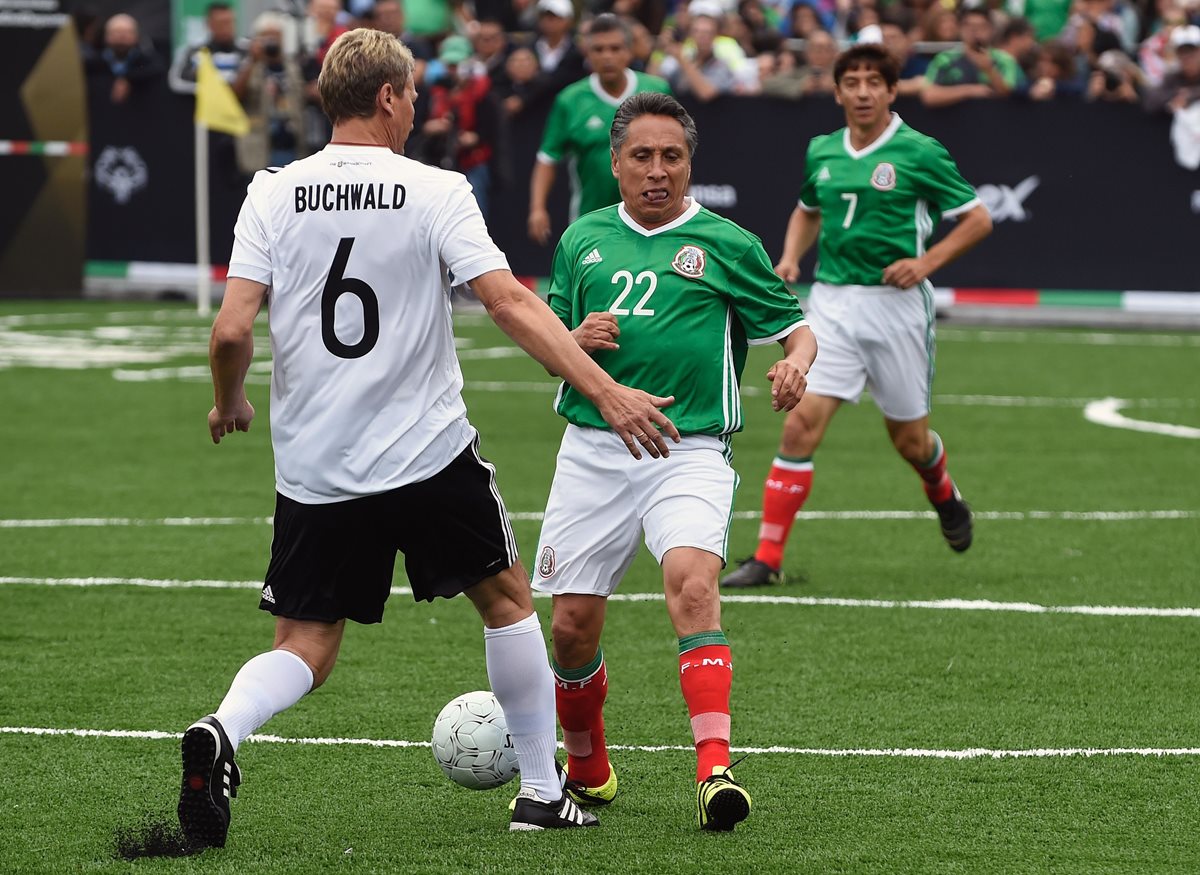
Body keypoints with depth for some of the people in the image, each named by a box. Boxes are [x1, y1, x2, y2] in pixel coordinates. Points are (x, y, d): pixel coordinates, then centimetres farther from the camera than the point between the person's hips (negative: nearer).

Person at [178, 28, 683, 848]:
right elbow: (511, 302, -16)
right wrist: (606, 391, -19)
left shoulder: (273, 194, -1)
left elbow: (231, 330, -8)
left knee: (305, 648, 9)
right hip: (429, 456, -2)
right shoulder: (435, 192, -7)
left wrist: (229, 404, 13)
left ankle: (222, 731, -23)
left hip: (313, 467, 2)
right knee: (507, 597, 20)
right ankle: (542, 791, 22)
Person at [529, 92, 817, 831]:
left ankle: (715, 769, -35)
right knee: (574, 625, 3)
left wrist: (795, 362, -17)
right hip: (592, 450, 4)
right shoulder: (585, 239, 13)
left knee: (692, 583, -28)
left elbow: (795, 326, 6)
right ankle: (587, 770, 29)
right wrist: (575, 340, -4)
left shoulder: (726, 245, 3)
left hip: (690, 451, -3)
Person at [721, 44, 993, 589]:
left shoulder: (919, 154, -7)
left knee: (909, 439, 10)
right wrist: (791, 257, 7)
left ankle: (943, 494, 47)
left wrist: (925, 262, -15)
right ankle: (768, 558, -12)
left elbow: (977, 219, -2)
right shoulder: (822, 152, 7)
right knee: (801, 424, -12)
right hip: (831, 300, 3)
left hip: (895, 304, -3)